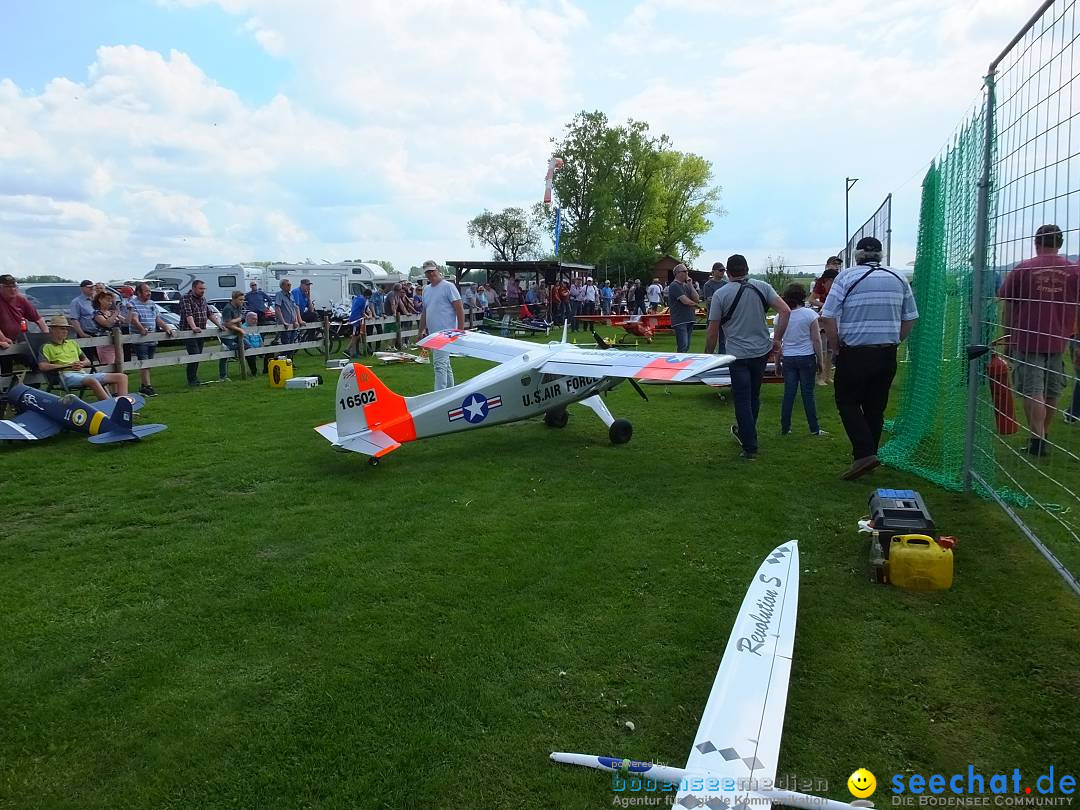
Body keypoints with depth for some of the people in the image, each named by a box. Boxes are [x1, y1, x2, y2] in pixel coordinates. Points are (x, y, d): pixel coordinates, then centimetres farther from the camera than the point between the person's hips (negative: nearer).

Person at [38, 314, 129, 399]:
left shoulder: (72, 343, 30)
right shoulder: (47, 347, 11)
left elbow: (87, 361, 28)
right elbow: (43, 366, -7)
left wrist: (82, 364, 3)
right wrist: (68, 366, -8)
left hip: (82, 374, 7)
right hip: (67, 375, -7)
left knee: (122, 377, -11)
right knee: (92, 381, -42)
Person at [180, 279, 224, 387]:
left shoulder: (203, 299, 14)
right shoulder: (185, 298, -11)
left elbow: (210, 314, 20)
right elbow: (188, 314, -25)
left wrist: (219, 325, 10)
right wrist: (193, 327, -39)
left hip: (200, 333, 8)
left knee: (198, 356, 9)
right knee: (194, 355, -14)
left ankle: (194, 378, 18)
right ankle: (192, 380, -8)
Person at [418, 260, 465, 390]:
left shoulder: (448, 287, -7)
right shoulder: (426, 289, 16)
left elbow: (459, 310, -10)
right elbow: (424, 312, 23)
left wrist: (461, 330, -15)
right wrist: (421, 331, 19)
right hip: (432, 334, 8)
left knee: (439, 363, -16)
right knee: (445, 364, 15)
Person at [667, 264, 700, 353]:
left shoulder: (686, 285, 17)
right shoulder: (674, 286, -9)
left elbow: (696, 298, 7)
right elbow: (685, 301, -16)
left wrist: (690, 285, 1)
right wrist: (695, 303, 4)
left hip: (689, 320, 9)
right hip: (680, 321, -9)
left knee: (687, 348, 11)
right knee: (683, 347, -15)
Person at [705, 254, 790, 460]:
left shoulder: (720, 294, -7)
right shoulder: (762, 287, 1)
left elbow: (713, 331, -8)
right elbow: (785, 311, -7)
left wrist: (708, 355, 4)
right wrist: (777, 339, 1)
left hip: (738, 354, -4)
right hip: (762, 351, 4)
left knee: (742, 400, 3)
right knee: (754, 395, 20)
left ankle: (750, 448, 4)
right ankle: (744, 431, 39)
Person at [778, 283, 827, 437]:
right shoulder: (809, 314, -7)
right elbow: (816, 340, -6)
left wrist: (777, 360, 13)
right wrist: (819, 360, 3)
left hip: (788, 359, 2)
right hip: (807, 358, -2)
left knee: (789, 393, 7)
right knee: (808, 393, 4)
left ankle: (785, 428, 11)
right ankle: (814, 429, 10)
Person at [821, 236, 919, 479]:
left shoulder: (847, 276, -7)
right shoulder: (899, 279, 8)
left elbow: (828, 318, -13)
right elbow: (910, 320, 11)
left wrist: (835, 349, -3)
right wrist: (892, 342, 18)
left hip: (854, 354, -4)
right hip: (887, 355, 5)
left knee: (848, 402, 6)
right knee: (876, 406, 13)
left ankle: (864, 453, -7)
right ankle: (868, 454, 21)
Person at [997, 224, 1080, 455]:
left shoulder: (1022, 269, -3)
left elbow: (1008, 306, 1)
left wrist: (1010, 335, 12)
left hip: (1026, 340, -3)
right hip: (1058, 341, 3)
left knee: (1033, 392, -2)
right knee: (1052, 393, 14)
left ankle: (1038, 439, -8)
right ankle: (1044, 438, 24)